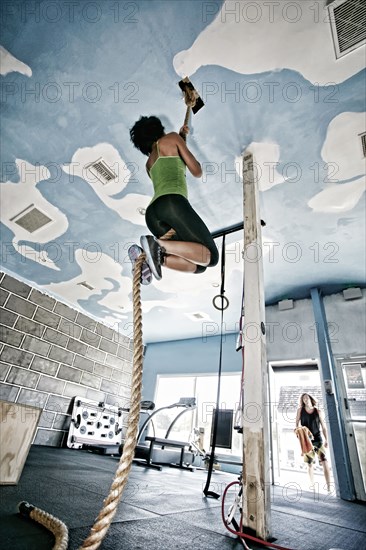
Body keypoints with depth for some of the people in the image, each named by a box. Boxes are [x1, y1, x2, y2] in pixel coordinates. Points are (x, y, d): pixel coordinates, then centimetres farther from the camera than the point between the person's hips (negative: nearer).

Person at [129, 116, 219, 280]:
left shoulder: (149, 164, 35)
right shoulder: (171, 138, 19)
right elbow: (197, 172, 16)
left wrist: (181, 137, 56)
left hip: (151, 215, 7)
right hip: (173, 203, -7)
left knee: (198, 266, 6)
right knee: (210, 257, -7)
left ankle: (156, 255, -15)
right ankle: (160, 245, -23)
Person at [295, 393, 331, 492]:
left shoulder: (318, 411, 0)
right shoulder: (300, 410, 0)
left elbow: (324, 427, 3)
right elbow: (297, 424, 6)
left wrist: (326, 440, -3)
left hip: (318, 440, 0)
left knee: (325, 462, -11)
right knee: (310, 464, 10)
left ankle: (329, 487, -6)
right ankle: (312, 485, 24)